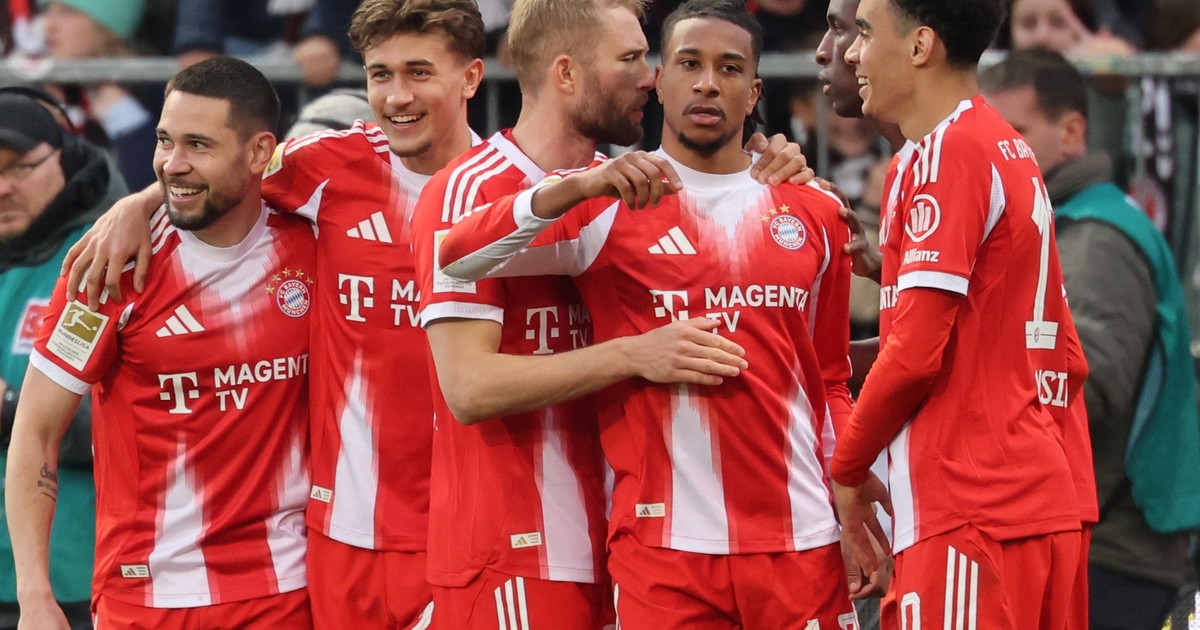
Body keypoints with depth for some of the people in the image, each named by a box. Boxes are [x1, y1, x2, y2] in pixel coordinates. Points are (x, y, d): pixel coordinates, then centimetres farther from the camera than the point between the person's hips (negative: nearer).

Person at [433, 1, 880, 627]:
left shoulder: (815, 216, 13)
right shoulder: (606, 205, 3)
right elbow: (457, 257, -9)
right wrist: (577, 188, -22)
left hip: (803, 543, 3)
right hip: (665, 546, -3)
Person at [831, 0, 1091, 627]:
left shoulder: (946, 152, -10)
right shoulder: (1013, 153, 19)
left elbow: (916, 351, -15)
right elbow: (1066, 362, 21)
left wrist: (847, 468, -2)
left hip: (970, 511, -9)